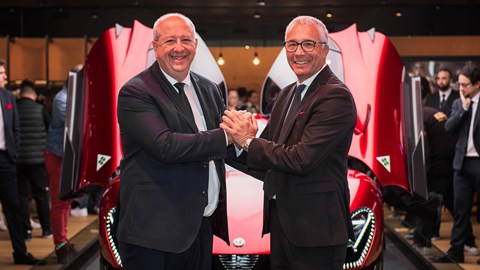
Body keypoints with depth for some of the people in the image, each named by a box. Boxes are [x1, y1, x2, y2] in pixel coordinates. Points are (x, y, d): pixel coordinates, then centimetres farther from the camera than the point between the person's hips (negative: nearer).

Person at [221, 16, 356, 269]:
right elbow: (269, 151, 10)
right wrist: (245, 135, -12)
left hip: (315, 228, -8)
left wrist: (248, 141, -14)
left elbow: (301, 160, -23)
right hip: (280, 220, 8)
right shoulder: (287, 94, 12)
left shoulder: (336, 96, -16)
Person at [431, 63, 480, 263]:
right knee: (460, 209, 9)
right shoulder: (458, 104, 11)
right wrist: (464, 108, -8)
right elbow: (449, 127, -2)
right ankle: (456, 252, 14)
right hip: (462, 162, 5)